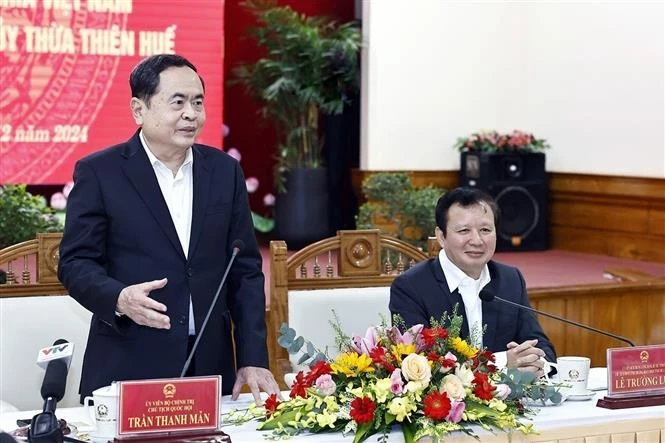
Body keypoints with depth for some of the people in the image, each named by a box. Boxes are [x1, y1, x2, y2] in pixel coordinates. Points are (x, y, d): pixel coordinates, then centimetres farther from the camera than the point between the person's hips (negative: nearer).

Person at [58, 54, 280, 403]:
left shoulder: (224, 170, 8)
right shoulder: (99, 173, -2)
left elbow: (245, 270, 8)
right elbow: (75, 263, -4)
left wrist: (253, 360, 1)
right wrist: (119, 298, -24)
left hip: (211, 370, 3)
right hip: (127, 371, -3)